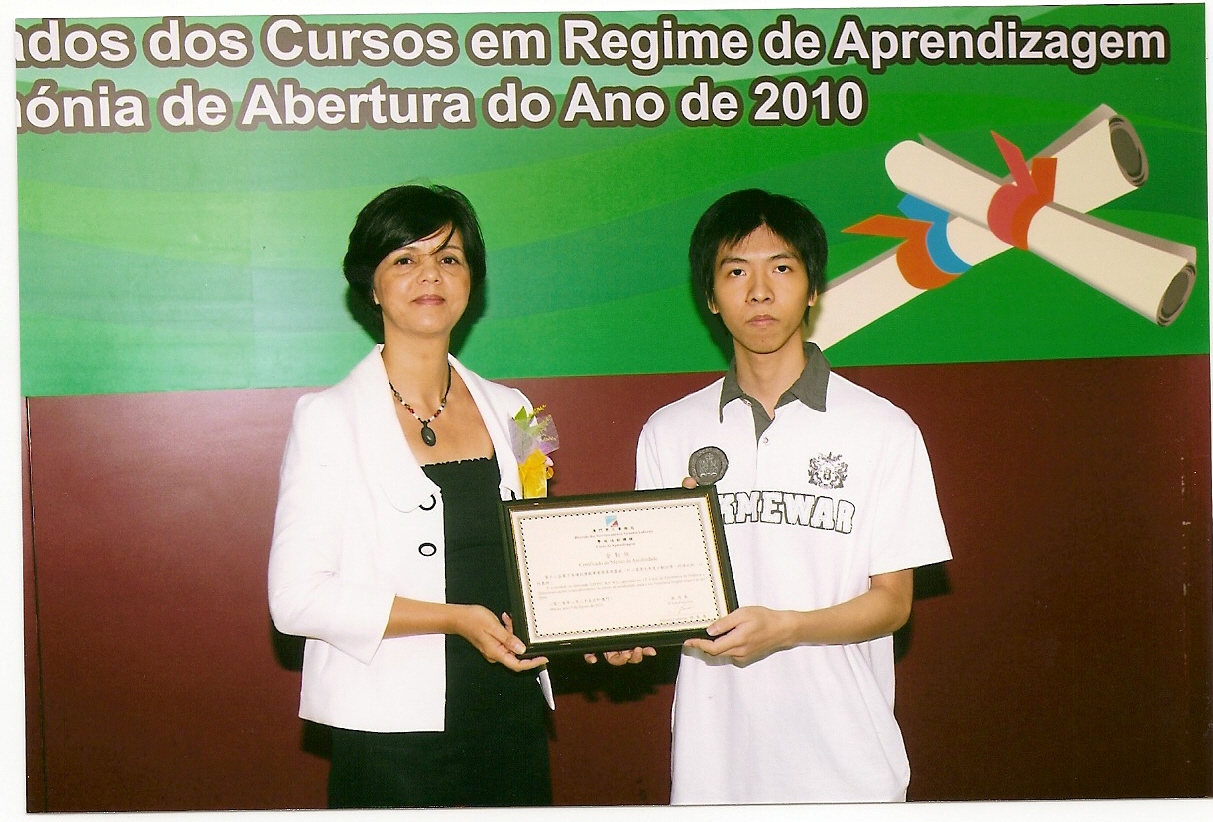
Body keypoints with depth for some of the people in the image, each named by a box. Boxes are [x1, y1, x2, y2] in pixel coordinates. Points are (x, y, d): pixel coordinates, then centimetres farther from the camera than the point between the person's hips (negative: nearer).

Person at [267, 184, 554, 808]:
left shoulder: (508, 410, 9)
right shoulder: (328, 418, -5)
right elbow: (296, 598, -13)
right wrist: (453, 618, -19)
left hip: (513, 717, 5)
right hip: (393, 733, -4)